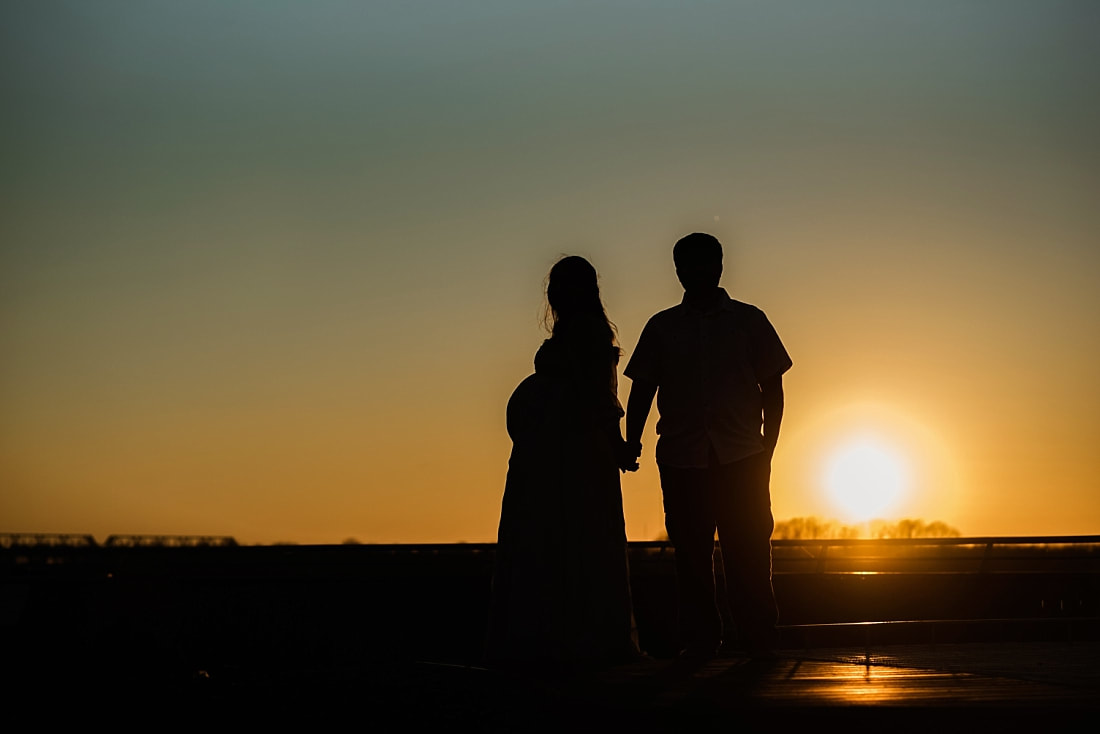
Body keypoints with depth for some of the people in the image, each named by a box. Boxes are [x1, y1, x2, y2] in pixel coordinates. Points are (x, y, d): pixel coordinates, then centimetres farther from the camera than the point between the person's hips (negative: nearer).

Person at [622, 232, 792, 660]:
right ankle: (700, 638, 8)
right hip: (681, 457, 1)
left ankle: (757, 636, 4)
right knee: (690, 551, 1)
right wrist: (632, 440, -4)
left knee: (748, 550, -3)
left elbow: (773, 389, 10)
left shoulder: (749, 321, 11)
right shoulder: (661, 328, 13)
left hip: (742, 456, -1)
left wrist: (767, 448, 1)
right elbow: (642, 389, 10)